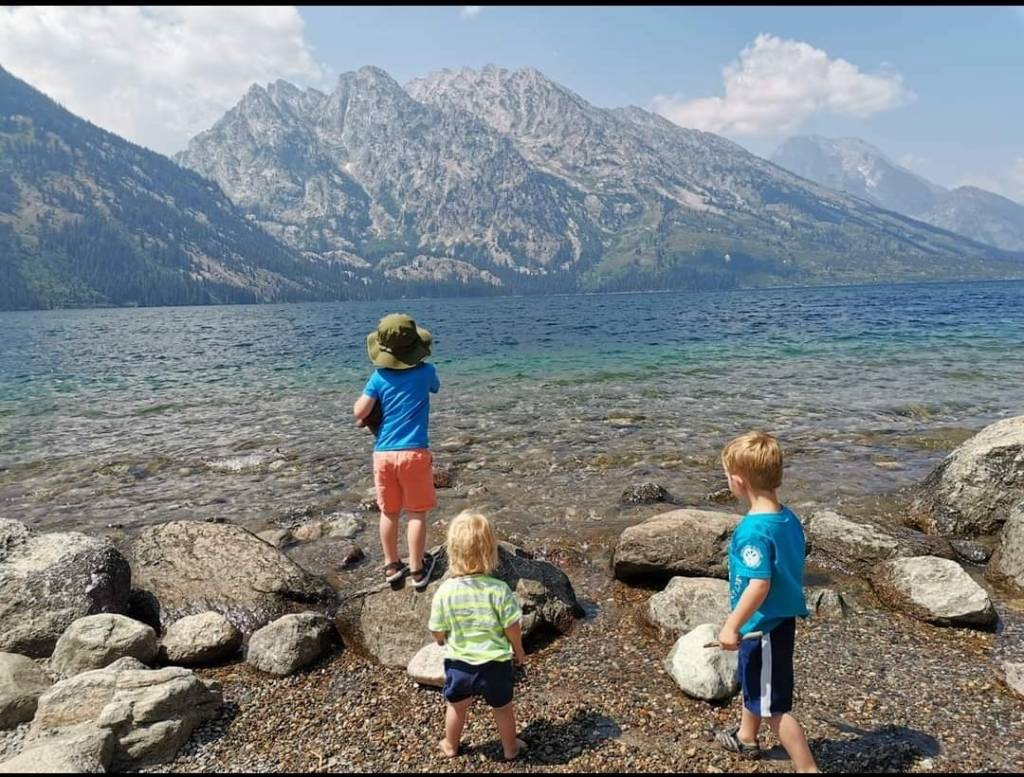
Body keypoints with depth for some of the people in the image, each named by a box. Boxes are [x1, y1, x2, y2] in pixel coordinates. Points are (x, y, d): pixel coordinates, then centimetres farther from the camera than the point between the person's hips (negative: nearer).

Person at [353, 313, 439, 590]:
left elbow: (359, 413, -5)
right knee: (417, 513, 7)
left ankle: (392, 566, 25)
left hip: (383, 453, 2)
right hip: (414, 452, -2)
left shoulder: (379, 377, -2)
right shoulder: (425, 371, -3)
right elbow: (435, 387, 20)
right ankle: (417, 570, 13)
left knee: (389, 512, 14)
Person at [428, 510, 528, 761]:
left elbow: (437, 632, -9)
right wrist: (518, 650, 5)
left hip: (457, 663, 1)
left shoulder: (444, 591, -20)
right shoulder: (499, 590, -24)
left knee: (456, 707, 28)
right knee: (502, 707, 24)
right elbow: (513, 628, -16)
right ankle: (510, 748, 44)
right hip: (494, 664, -1)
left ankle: (450, 746, 49)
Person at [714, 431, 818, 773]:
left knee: (774, 706, 6)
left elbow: (759, 585, -32)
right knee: (753, 684, 30)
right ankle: (745, 738, 52)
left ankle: (808, 767, 16)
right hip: (782, 619, 10)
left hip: (764, 628, -10)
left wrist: (731, 626, -22)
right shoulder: (789, 518, -2)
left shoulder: (753, 530, -29)